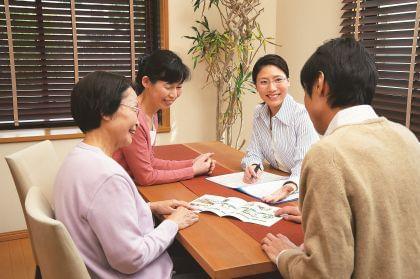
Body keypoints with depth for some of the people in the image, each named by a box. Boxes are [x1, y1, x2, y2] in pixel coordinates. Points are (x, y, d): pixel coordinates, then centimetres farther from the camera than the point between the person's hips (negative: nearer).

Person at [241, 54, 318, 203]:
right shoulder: (259, 113, 3)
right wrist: (252, 167, -15)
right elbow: (254, 152, 7)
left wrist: (290, 186, -40)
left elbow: (305, 163, -21)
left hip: (301, 189, -4)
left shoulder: (303, 115, -16)